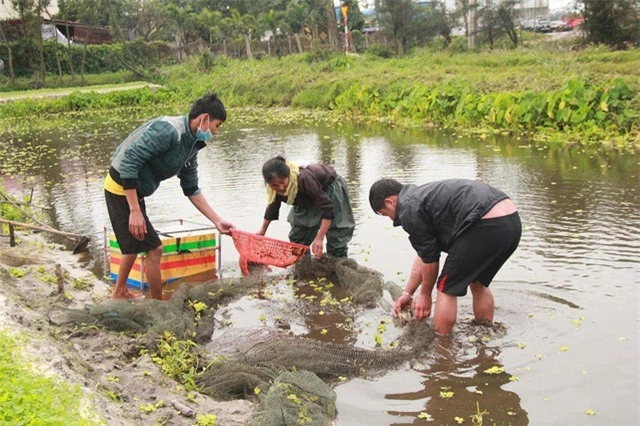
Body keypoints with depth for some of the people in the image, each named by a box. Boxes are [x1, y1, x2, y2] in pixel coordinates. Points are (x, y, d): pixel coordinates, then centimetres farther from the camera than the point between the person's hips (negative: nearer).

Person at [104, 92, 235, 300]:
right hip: (122, 189, -10)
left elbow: (192, 191, 12)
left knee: (134, 245, 25)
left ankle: (120, 293, 44)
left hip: (134, 192, 10)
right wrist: (135, 211, -30)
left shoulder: (190, 145, 5)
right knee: (154, 249, -4)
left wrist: (217, 221, 7)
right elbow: (128, 160, -29)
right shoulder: (168, 130, -24)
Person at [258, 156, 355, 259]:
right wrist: (262, 231, 12)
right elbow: (273, 206, 1)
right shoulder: (277, 187, -22)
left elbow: (327, 207, -39)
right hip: (309, 200, 7)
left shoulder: (303, 179, -43)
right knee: (296, 238, 5)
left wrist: (319, 238, -41)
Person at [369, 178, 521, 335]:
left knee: (447, 289, 8)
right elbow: (424, 256, 32)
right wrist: (407, 293, 36)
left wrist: (425, 295, 21)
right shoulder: (423, 195, 27)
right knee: (478, 284, 28)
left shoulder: (408, 210, -1)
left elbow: (430, 259, 5)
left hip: (487, 226, -10)